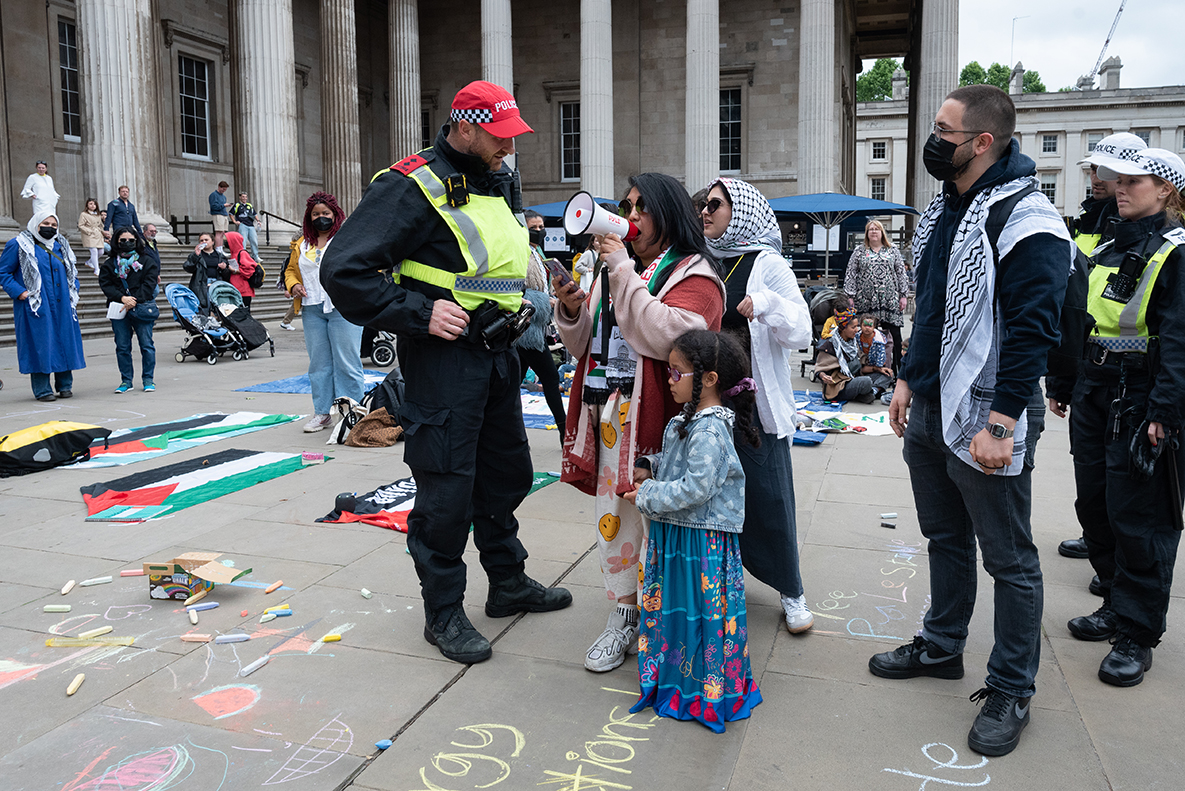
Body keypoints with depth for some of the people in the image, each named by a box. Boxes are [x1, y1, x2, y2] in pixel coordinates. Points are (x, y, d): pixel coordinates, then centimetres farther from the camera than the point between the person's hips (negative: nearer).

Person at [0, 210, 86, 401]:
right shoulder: (19, 245, -1)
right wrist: (18, 292, -12)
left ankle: (65, 385, 15)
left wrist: (74, 291, 12)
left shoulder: (61, 246, 15)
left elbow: (72, 271, 26)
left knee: (65, 343, 5)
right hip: (35, 306, -5)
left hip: (62, 306, 5)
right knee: (39, 346, -4)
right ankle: (42, 389, 2)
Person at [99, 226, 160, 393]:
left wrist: (135, 300, -13)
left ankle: (148, 379, 8)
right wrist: (122, 298, -12)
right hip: (119, 309, 2)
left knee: (146, 344, -2)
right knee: (122, 346, 5)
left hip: (141, 308, -2)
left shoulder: (147, 261, 5)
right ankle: (126, 380, 14)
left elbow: (149, 283, -3)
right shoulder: (110, 263, 11)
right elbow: (105, 284, 4)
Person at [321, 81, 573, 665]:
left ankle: (509, 584, 35)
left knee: (506, 472, 17)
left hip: (497, 354, 9)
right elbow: (344, 270, -18)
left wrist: (515, 313, 13)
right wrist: (420, 313, -21)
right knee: (446, 487, -1)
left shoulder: (498, 184, 13)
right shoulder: (412, 188, -14)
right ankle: (443, 612, 16)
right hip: (443, 357, -8)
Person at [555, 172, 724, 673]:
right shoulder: (613, 270, 19)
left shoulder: (694, 274, -3)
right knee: (612, 519, 10)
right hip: (611, 416, 7)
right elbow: (584, 346, 21)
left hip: (659, 420, -6)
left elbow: (667, 336, -23)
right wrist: (571, 312, 0)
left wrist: (623, 272, -18)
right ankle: (622, 619, 25)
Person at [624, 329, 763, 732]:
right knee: (674, 604, 20)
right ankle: (675, 673, 37)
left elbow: (696, 487, -28)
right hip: (676, 533, 10)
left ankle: (709, 690, 19)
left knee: (702, 607, 3)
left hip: (703, 541, -10)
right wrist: (649, 466, 6)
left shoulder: (709, 431, -23)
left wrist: (648, 496, -19)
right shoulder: (689, 419, 8)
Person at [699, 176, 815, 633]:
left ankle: (791, 592, 16)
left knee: (768, 496, 0)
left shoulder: (767, 264, -5)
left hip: (754, 400, -5)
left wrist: (765, 304, -25)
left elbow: (801, 332, -10)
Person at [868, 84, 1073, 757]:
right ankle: (942, 646, 39)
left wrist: (999, 425, -24)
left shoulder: (1026, 221, -16)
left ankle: (1012, 691, 21)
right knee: (944, 537, 21)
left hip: (984, 423, -8)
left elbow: (1032, 333, -21)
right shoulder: (943, 210, 12)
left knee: (1009, 560, 6)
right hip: (929, 411, 9)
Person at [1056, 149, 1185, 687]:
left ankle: (1137, 634, 9)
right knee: (1094, 505, 12)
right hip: (1095, 392, 8)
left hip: (1142, 399, -8)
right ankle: (1116, 606, 29)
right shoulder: (1109, 249, 14)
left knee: (1137, 516, -2)